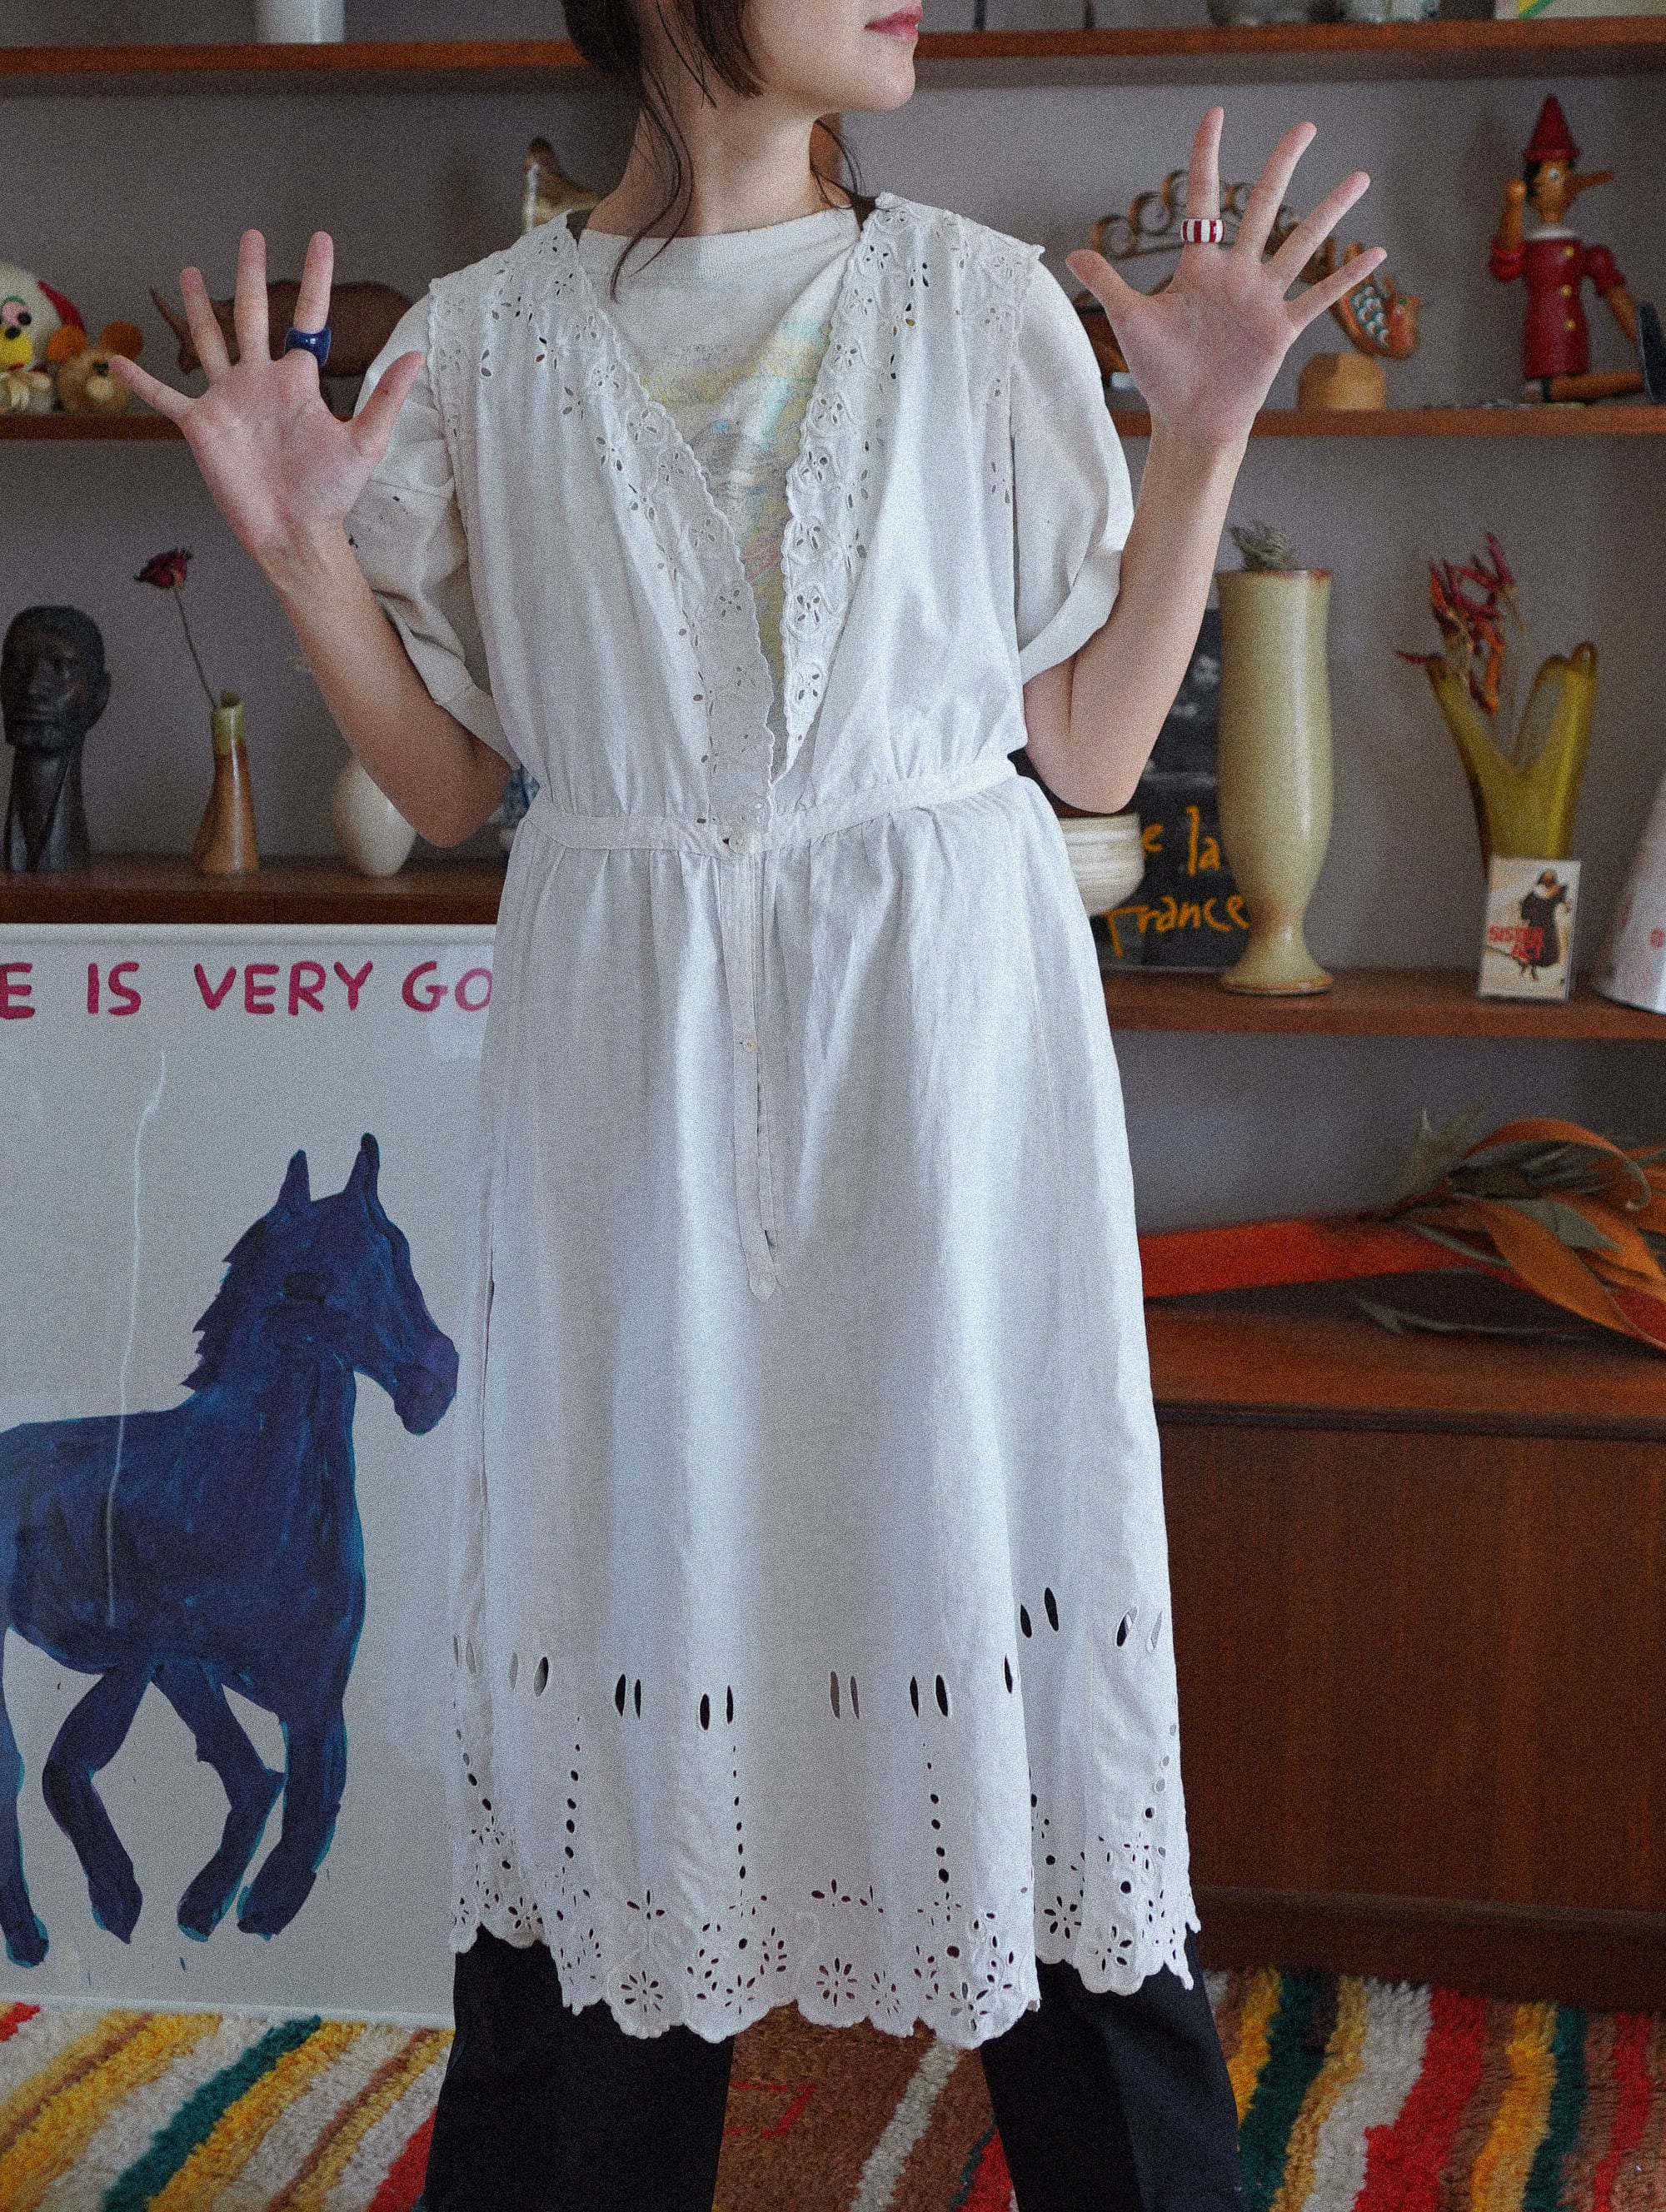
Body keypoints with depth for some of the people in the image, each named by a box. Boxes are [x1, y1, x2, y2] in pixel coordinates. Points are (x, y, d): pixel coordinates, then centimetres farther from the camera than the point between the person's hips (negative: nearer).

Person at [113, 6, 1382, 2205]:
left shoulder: (980, 305, 4)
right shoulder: (488, 342, 5)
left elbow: (1092, 745, 3)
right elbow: (450, 779, 8)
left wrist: (1205, 434, -3)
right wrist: (304, 551, -5)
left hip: (942, 1034, 0)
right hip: (633, 1057, 1)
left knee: (997, 1602, 3)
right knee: (628, 1602, 6)